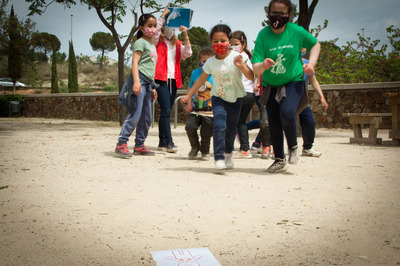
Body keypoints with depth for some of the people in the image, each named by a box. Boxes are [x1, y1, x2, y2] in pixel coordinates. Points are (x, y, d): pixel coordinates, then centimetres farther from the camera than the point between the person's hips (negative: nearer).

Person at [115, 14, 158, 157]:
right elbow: (135, 62, -13)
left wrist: (153, 87, 25)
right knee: (135, 114, -13)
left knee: (146, 117, 8)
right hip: (139, 80, -9)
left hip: (148, 82, 9)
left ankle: (139, 146, 16)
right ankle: (121, 144, -9)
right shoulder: (140, 42, -4)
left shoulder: (152, 45, 23)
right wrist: (136, 81, -25)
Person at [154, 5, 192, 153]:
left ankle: (162, 143, 12)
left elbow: (187, 53, 4)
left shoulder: (177, 44, 21)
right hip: (161, 79, -6)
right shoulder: (158, 41, 6)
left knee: (166, 112, 8)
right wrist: (164, 14, -13)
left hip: (173, 80, 6)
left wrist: (186, 35, -6)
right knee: (166, 110, -14)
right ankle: (169, 142, -17)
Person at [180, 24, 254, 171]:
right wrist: (188, 95, 11)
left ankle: (228, 154, 38)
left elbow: (251, 76, -19)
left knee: (231, 129, 10)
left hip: (235, 98, 0)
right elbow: (201, 79, 10)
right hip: (218, 98, 0)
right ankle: (219, 159, -14)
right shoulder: (210, 62, -4)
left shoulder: (236, 57, -13)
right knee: (219, 126, -19)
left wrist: (241, 66, -37)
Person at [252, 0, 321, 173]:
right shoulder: (263, 35, -15)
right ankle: (280, 160, 19)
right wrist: (263, 66, -42)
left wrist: (311, 63, -9)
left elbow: (315, 44, 7)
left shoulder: (296, 31, -14)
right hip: (271, 85, 2)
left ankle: (293, 147, 0)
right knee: (274, 123, 2)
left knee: (286, 112, -25)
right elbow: (255, 69, -19)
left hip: (294, 81, -2)